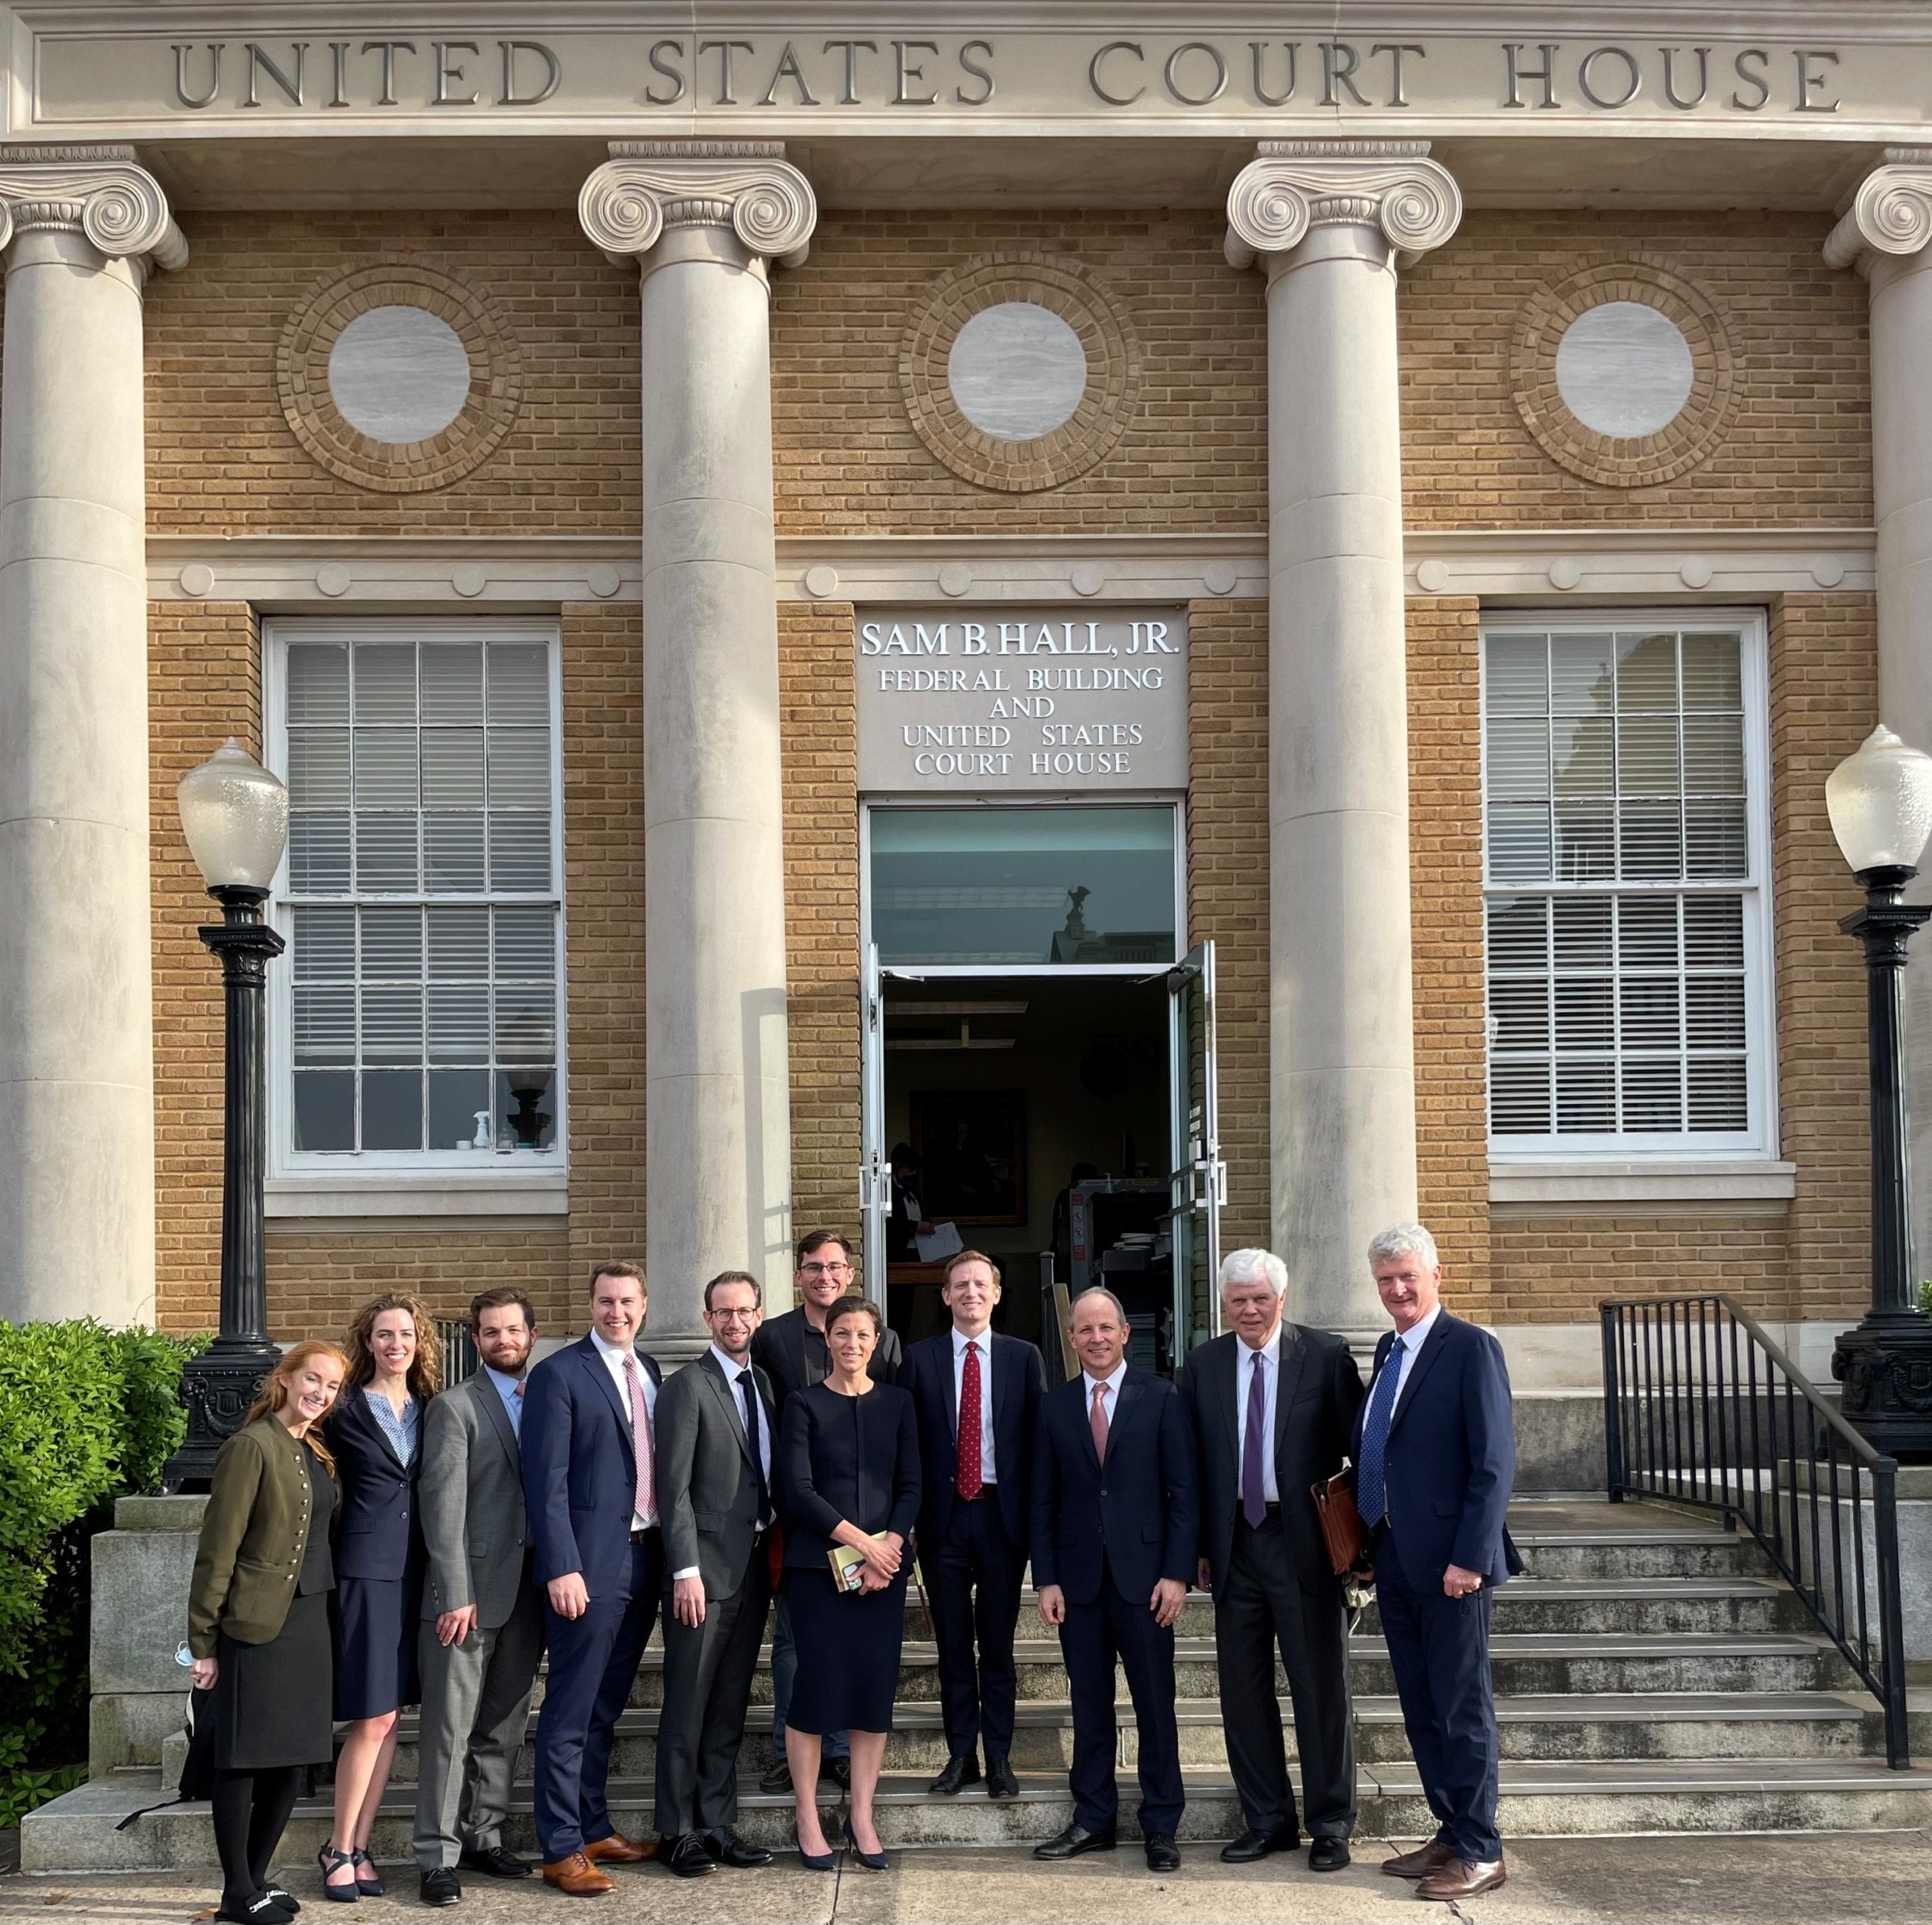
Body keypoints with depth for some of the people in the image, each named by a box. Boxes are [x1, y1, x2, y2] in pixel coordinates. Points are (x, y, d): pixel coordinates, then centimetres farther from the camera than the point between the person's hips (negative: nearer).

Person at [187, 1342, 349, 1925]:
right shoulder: (253, 1446, -11)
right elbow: (217, 1549, -12)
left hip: (308, 1623, 8)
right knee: (243, 1761, 1)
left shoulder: (316, 1454, 14)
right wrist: (204, 1641, -12)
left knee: (293, 1761, 10)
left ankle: (257, 1878, 22)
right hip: (257, 1626, -8)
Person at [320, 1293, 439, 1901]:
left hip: (413, 1573, 5)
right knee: (373, 1719, -6)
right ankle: (339, 1850, 6)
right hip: (366, 1571, -5)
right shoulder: (346, 1412, -4)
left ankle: (358, 1847, 14)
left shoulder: (429, 1410, 10)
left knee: (389, 1718, 7)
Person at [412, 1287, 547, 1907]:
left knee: (503, 1728, 12)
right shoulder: (455, 1407, -3)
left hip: (527, 1593, 5)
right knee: (451, 1729, -3)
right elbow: (443, 1504, -10)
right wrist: (455, 1595, -16)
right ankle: (439, 1855, 1)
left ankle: (483, 1836, 21)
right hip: (470, 1590, -5)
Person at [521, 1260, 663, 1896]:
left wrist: (666, 1554, 9)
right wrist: (562, 1568, -19)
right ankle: (562, 1849, 4)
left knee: (607, 1706, 15)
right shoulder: (560, 1373, -8)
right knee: (571, 1711, -2)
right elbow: (546, 1480, -13)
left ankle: (594, 1828, 25)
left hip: (643, 1558, 7)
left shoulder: (649, 1372, 12)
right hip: (590, 1564, -7)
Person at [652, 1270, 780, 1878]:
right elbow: (674, 1487, -11)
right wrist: (686, 1571, -16)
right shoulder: (688, 1386, -7)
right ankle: (677, 1833, 7)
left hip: (754, 1566, 6)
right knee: (689, 1705, 0)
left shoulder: (765, 1384, 13)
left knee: (730, 1705, 11)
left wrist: (777, 1553, 8)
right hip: (706, 1567, -6)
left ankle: (718, 1825, 17)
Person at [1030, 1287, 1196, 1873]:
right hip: (1078, 1577, 2)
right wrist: (1047, 1579, 1)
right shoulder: (1054, 1405, 8)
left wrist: (1177, 1573, -8)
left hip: (1143, 1574, -2)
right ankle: (1093, 1820, 17)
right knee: (1089, 1705, 8)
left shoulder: (1160, 1398, 1)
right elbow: (1043, 1500, 8)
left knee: (1155, 1705, 2)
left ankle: (1160, 1826, 10)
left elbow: (1182, 1492, -2)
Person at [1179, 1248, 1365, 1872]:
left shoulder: (1325, 1356, -4)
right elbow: (1191, 1459, 8)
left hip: (1305, 1542, -4)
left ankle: (1330, 1826, 14)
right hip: (1235, 1542, 4)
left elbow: (1359, 1444, -4)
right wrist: (1197, 1544, 3)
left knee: (1322, 1686, 3)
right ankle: (1267, 1820, 22)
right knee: (1242, 1687, 9)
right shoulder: (1204, 1365, 6)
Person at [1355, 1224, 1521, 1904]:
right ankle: (1451, 1835, 23)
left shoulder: (1470, 1348, -11)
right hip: (1393, 1561, 8)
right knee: (1420, 1710, 13)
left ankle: (1479, 1854, 8)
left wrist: (1469, 1558, -19)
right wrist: (1364, 1540, 12)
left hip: (1447, 1564, -8)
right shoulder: (1388, 1350, 13)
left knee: (1462, 1709, 0)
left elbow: (1495, 1462, -15)